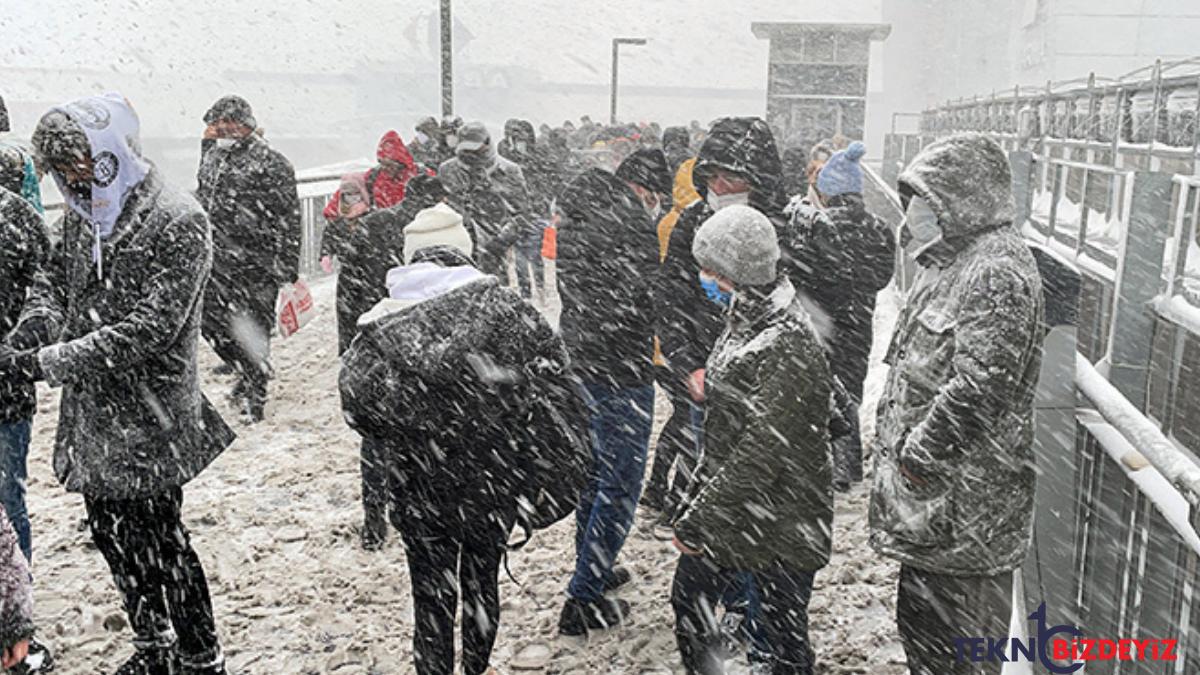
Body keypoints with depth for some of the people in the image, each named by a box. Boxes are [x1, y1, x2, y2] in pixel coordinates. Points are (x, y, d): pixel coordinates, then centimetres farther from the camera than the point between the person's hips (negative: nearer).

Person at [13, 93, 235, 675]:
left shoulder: (178, 223, -18)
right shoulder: (84, 212, 6)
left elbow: (148, 328, -24)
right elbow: (55, 274, 19)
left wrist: (50, 362, -24)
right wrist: (34, 321, -3)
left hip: (146, 423, -8)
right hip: (90, 414, 8)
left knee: (159, 543, 3)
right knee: (112, 537, 19)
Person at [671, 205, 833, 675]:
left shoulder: (789, 343, -26)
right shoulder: (744, 319, 3)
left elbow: (763, 451, -26)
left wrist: (699, 520, -20)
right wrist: (699, 497, 13)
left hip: (781, 527, -9)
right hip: (728, 508, 9)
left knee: (784, 635, 11)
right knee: (688, 601, 20)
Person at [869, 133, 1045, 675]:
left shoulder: (999, 272, -19)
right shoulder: (955, 261, 14)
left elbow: (977, 387, -27)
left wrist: (916, 454, -19)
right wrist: (905, 449, 15)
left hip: (964, 504, -10)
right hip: (930, 496, 10)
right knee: (921, 625, 23)